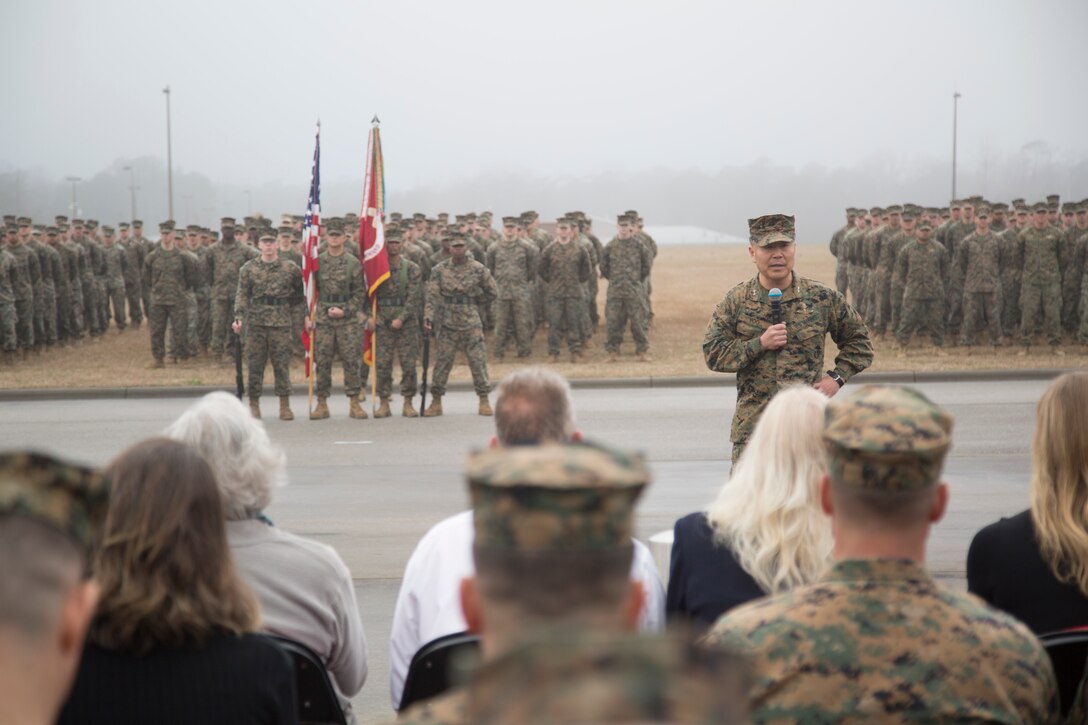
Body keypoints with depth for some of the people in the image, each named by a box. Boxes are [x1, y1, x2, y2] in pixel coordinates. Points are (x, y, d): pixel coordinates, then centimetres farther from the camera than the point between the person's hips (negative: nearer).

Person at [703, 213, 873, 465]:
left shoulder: (822, 298, 2)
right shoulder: (735, 301, 2)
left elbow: (858, 340, 14)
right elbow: (713, 353, -1)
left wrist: (837, 377, 0)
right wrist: (759, 344, -13)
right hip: (752, 427, 0)